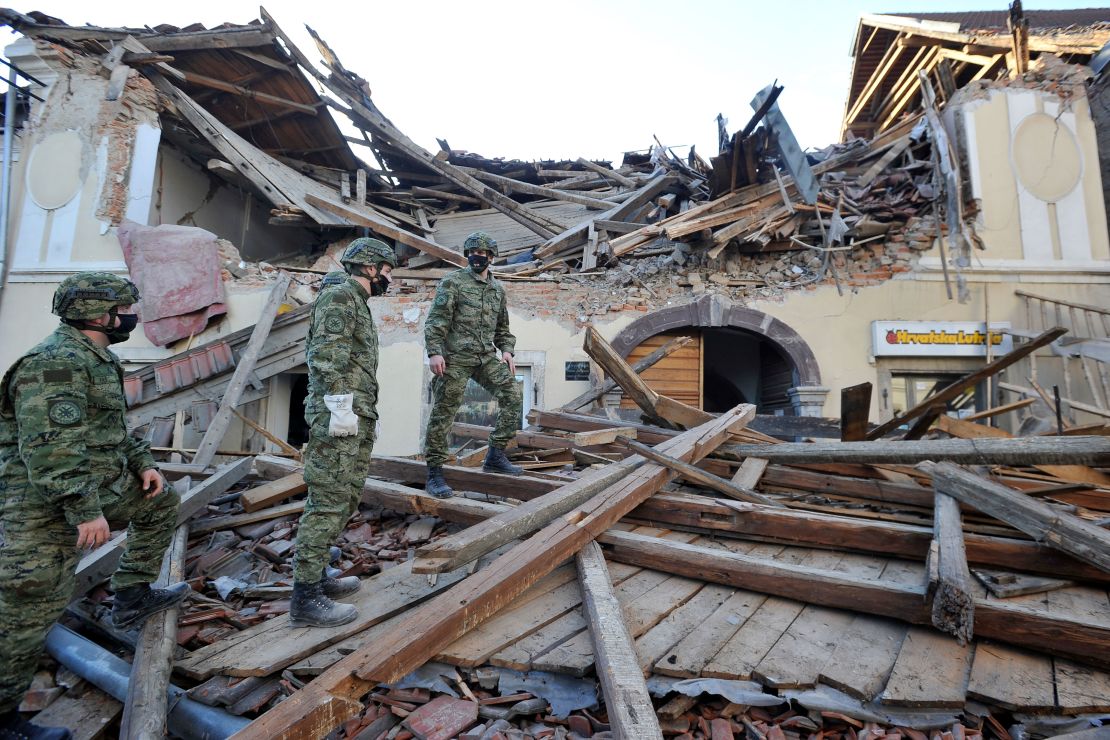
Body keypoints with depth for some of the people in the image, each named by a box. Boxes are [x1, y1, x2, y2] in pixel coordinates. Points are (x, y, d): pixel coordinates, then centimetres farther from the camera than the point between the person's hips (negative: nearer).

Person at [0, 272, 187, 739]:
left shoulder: (96, 358, 13)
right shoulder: (55, 362, -21)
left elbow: (111, 426, 22)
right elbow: (50, 446, -28)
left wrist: (142, 463, 13)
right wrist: (85, 510, -28)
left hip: (97, 483, 10)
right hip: (47, 500, -10)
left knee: (161, 504, 19)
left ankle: (132, 597, 26)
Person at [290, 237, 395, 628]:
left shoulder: (358, 303, 23)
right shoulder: (338, 296, -7)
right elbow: (327, 354, -18)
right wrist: (339, 404, -23)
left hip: (358, 418, 10)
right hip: (338, 416, -10)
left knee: (345, 500, 14)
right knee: (328, 503, -7)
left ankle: (317, 577, 26)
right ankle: (305, 598, 1)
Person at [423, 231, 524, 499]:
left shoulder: (497, 289, 16)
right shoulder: (453, 281, -2)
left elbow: (502, 327, 24)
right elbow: (436, 320, -8)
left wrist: (506, 350, 8)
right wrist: (434, 352, -18)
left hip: (487, 356, 6)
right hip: (456, 358, -5)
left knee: (513, 395, -6)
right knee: (444, 412, -3)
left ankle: (495, 456, 6)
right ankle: (434, 474, 7)